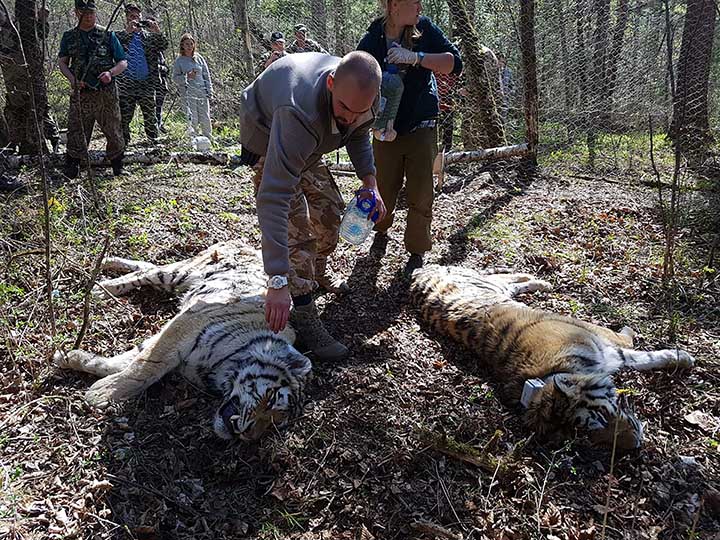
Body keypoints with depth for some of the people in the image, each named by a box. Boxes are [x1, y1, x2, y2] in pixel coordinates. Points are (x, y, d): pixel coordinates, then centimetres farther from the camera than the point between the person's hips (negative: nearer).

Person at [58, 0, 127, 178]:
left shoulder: (108, 35, 3)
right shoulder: (69, 37, 9)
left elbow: (123, 62, 4)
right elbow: (62, 62, 14)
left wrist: (110, 73, -16)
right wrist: (72, 79, -6)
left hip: (107, 93, -1)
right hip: (80, 93, 1)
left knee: (113, 131, 5)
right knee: (76, 133, 2)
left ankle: (118, 168, 20)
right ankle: (70, 174, 10)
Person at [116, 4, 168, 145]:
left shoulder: (149, 36, 14)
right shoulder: (121, 35, 9)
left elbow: (164, 46, 0)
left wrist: (157, 32, -18)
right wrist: (128, 31, -21)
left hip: (147, 84, 1)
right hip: (126, 84, -1)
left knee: (150, 116, 5)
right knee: (124, 115, -2)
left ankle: (154, 141, 12)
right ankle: (123, 142, 4)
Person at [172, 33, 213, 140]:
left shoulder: (199, 58, 11)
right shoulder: (179, 61, 3)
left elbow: (206, 75, 14)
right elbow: (175, 78, 3)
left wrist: (209, 91, 7)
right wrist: (186, 77, -14)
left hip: (202, 92, 3)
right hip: (188, 94, -2)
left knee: (205, 119, 1)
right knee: (193, 120, -8)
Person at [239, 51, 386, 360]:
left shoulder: (362, 95, -24)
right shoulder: (299, 113, -47)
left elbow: (359, 135, 2)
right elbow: (273, 197, -52)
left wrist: (369, 182, -14)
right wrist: (277, 282, -55)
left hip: (307, 143, 7)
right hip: (266, 136, -7)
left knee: (329, 211, 10)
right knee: (297, 223, -20)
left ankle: (316, 278, 33)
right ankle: (305, 317, -12)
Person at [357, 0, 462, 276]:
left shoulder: (425, 29, -7)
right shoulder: (371, 41, -10)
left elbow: (455, 63, -14)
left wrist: (415, 57, -27)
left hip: (421, 127, 0)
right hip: (386, 130, 0)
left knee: (420, 195, -2)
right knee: (384, 191, 9)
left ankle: (416, 253, 15)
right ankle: (381, 230, 40)